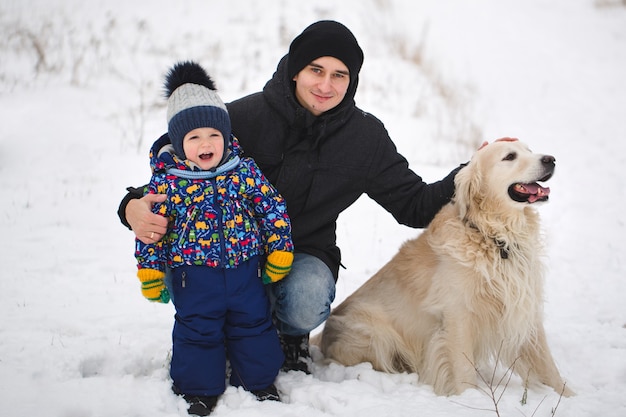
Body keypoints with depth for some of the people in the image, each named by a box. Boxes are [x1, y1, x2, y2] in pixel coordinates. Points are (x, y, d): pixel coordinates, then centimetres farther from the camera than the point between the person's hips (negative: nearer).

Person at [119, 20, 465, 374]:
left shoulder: (366, 136, -3)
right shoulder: (244, 116, -11)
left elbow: (414, 205, 0)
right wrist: (135, 206, -29)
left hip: (305, 253, 0)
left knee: (306, 305, -34)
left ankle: (292, 335, 7)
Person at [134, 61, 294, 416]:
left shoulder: (245, 171, -5)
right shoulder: (166, 181, -10)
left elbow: (274, 208, 3)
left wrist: (279, 255, 3)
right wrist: (151, 274, -3)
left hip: (245, 267, 2)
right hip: (194, 272, -2)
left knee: (254, 324, 13)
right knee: (197, 330, 6)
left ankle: (260, 381, 30)